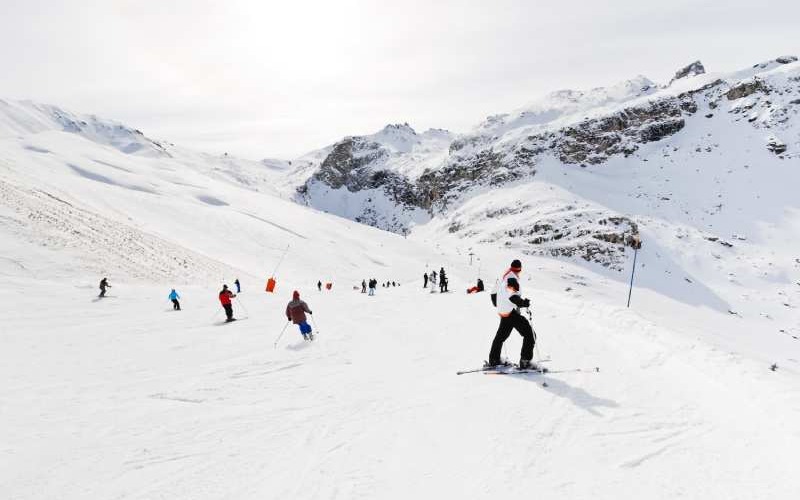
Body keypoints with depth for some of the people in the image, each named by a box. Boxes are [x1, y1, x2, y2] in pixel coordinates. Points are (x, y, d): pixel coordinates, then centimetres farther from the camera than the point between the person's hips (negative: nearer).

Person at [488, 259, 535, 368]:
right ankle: (525, 361, -5)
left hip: (502, 312, 9)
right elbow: (512, 296, -26)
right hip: (511, 312, -9)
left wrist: (498, 305, 37)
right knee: (529, 334, -2)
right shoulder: (512, 278, -14)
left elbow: (494, 293, 22)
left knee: (501, 335, 23)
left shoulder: (502, 278, 13)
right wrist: (524, 303, -15)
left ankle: (493, 359, 30)